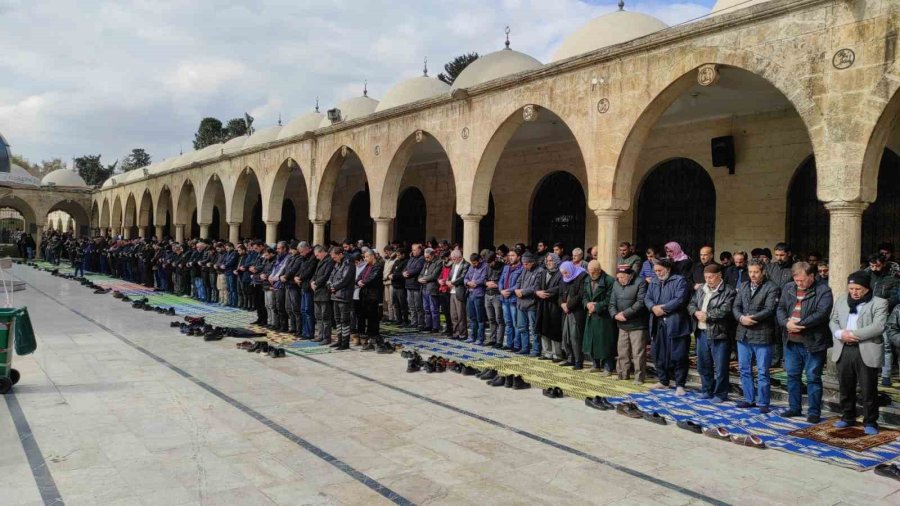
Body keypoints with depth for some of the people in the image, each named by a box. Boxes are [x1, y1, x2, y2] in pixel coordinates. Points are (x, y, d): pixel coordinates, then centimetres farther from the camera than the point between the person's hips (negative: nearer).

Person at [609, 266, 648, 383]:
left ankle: (639, 377, 7)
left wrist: (625, 313, -18)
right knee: (622, 351, 13)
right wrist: (615, 315, -9)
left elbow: (640, 303, -19)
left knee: (638, 353, -2)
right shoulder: (616, 284, 9)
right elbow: (612, 302, 10)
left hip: (637, 325, -6)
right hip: (622, 325, 6)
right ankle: (623, 374, 25)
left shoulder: (640, 283, -11)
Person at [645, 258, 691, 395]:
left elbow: (679, 300, -15)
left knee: (678, 356, -4)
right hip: (658, 324, 6)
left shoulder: (679, 280, -3)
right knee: (659, 354, 12)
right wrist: (653, 307, -12)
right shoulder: (653, 283, 17)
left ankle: (680, 385, 4)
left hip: (675, 324, -6)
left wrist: (663, 308, -14)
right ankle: (663, 381, 26)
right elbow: (647, 299, 9)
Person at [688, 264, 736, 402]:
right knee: (703, 365, 16)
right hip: (701, 332, 6)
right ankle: (706, 390, 30)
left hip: (718, 333, -6)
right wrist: (696, 312, -11)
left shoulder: (728, 292, -8)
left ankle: (720, 394, 14)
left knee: (720, 367, 2)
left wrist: (707, 315, -15)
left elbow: (724, 311, -18)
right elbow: (691, 304, 10)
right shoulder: (701, 289, 13)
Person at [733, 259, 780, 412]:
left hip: (762, 335, -6)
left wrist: (751, 318, -17)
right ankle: (749, 399, 23)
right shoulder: (743, 287, 15)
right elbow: (736, 307, 9)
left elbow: (769, 310, -14)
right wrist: (741, 318, -11)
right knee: (744, 369, 12)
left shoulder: (771, 288, -4)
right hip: (743, 334, 6)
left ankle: (763, 402, 9)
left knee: (762, 371, 0)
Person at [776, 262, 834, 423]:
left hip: (813, 343, -6)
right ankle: (794, 408, 26)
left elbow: (821, 313, -19)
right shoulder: (788, 288, 9)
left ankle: (814, 412, 13)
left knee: (813, 378, 3)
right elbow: (781, 309, 7)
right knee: (792, 375, 13)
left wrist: (799, 324, -20)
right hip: (791, 342, 6)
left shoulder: (823, 291, -9)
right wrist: (787, 323, -13)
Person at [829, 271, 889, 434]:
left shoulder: (879, 303, -4)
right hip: (844, 350, 5)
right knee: (846, 387, 14)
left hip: (867, 352, -4)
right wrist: (840, 334, -12)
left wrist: (853, 334, -18)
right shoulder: (841, 300, 12)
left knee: (868, 390, 2)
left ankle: (870, 422, 15)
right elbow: (833, 321, 9)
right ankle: (847, 417, 28)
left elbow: (878, 327, -15)